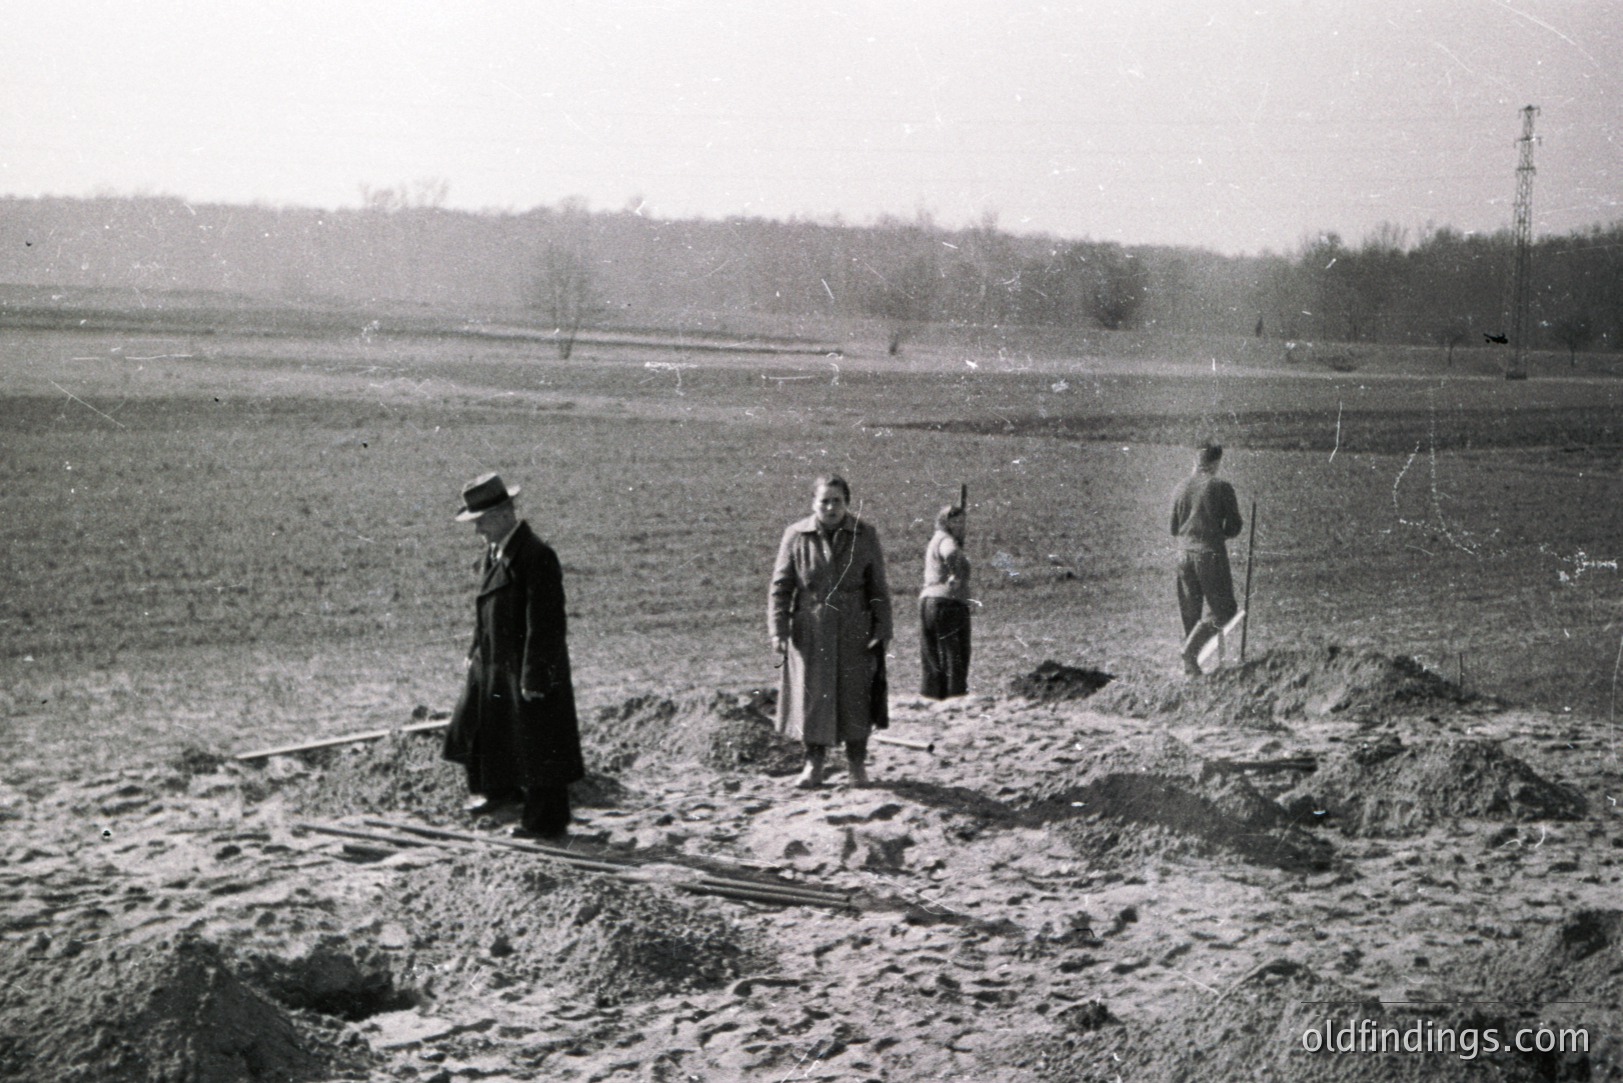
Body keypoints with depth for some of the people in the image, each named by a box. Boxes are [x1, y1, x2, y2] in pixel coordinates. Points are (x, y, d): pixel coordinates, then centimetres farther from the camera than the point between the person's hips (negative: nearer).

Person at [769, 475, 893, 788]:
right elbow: (780, 586, 1)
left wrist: (882, 630, -2)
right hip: (810, 630, 0)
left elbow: (879, 588, 3)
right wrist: (778, 629, -8)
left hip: (853, 630, 0)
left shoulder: (865, 536, 0)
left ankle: (857, 762, 21)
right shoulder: (796, 536, -1)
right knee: (811, 695, 3)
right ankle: (814, 764, 16)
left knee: (855, 697, 5)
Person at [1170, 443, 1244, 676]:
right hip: (1211, 554, -5)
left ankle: (1190, 664, 14)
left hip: (1184, 554, 5)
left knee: (1190, 613, 13)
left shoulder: (1181, 488, 7)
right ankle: (1191, 648, -12)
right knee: (1225, 612, 4)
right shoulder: (1221, 487, -8)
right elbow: (1234, 528, -4)